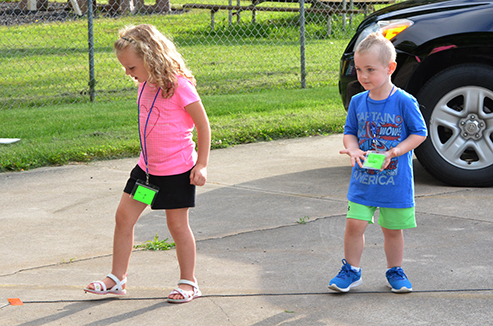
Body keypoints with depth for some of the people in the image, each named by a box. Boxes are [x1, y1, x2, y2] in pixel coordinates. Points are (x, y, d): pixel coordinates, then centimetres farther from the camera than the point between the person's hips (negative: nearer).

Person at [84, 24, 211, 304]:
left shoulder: (179, 86, -19)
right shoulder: (146, 84, 4)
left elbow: (203, 125, -13)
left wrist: (202, 165, -14)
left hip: (177, 170, -8)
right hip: (147, 166, 8)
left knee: (177, 225, 2)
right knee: (124, 216, 6)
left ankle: (189, 282, 17)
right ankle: (118, 278, 16)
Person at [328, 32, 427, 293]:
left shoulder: (404, 102, -11)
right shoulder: (358, 102, 1)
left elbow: (419, 133, -5)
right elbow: (349, 132, 11)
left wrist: (396, 150, -18)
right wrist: (353, 150, -11)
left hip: (396, 180, -3)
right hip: (363, 179, 3)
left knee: (393, 229, 9)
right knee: (354, 224, -4)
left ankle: (395, 271, 28)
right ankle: (351, 270, 12)